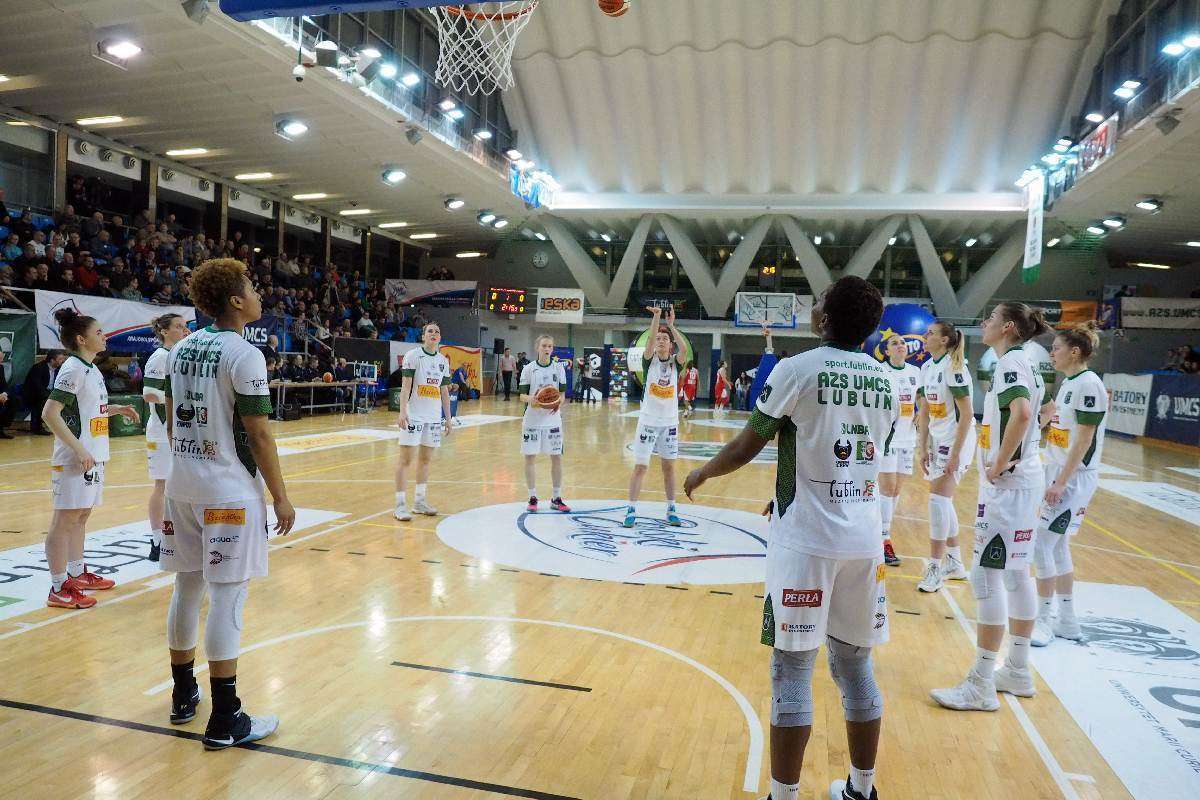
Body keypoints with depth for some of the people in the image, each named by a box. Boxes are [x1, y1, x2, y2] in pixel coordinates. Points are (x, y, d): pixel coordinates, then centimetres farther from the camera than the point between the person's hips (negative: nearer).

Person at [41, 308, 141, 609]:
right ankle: (59, 589, 5)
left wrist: (117, 408, 13)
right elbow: (50, 413, -21)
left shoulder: (91, 368, 12)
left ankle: (77, 574, 32)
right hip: (75, 458, -9)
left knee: (81, 516, 19)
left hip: (92, 455, 9)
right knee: (64, 521, -2)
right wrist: (79, 449, -24)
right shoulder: (73, 369, -15)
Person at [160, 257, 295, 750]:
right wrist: (281, 498, -8)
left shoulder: (181, 349, 8)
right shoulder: (244, 355, -14)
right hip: (229, 490, -8)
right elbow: (257, 435, -15)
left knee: (187, 588, 16)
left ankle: (184, 695, 31)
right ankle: (224, 720, 5)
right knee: (226, 598, -2)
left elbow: (172, 421, 14)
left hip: (183, 483, 8)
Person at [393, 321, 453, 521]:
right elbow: (406, 385, -10)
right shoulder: (413, 355, -4)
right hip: (414, 414, -6)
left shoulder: (443, 360, 12)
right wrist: (402, 411, -20)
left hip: (434, 416, 6)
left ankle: (419, 501, 19)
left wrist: (448, 418, 13)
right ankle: (400, 504, -2)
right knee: (405, 458, -5)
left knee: (425, 458, 11)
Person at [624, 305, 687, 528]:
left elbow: (683, 348, -21)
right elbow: (649, 342, -23)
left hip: (670, 422, 2)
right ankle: (631, 510, 5)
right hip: (648, 421, -2)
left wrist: (671, 324, -26)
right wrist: (656, 317, -32)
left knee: (669, 466, 11)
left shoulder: (676, 362, 1)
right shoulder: (650, 360, -3)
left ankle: (671, 510, 21)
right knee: (640, 466, -3)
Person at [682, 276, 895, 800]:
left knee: (792, 670, 4)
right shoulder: (886, 381, 7)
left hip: (806, 540, -6)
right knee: (854, 665, 17)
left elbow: (745, 449, -6)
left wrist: (702, 474, 13)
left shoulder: (797, 369, -10)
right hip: (864, 539, 6)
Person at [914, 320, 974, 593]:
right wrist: (922, 448, 7)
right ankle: (955, 563, 26)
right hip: (937, 439, 8)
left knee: (938, 499, -12)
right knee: (943, 500, 13)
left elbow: (966, 414, -18)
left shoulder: (953, 367, -16)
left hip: (957, 439, -8)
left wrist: (955, 453, -20)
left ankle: (935, 568, -3)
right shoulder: (926, 367, 8)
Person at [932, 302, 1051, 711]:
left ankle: (981, 685, 0)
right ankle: (1018, 671, 27)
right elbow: (1030, 413, 24)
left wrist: (1000, 464, -22)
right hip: (1022, 480, 10)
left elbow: (1021, 413, -31)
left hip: (1008, 484, -10)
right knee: (1016, 572, 15)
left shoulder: (1009, 362, -14)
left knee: (987, 575, -6)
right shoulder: (1022, 363, 14)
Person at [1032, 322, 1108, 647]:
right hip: (1058, 473, 9)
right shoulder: (1068, 383, 11)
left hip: (1074, 478, -9)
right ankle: (1067, 620, 24)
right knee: (1058, 546, 14)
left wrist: (1060, 482, -20)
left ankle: (1044, 620, 4)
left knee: (1042, 545, -8)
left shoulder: (1089, 385, -16)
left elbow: (1084, 441, -19)